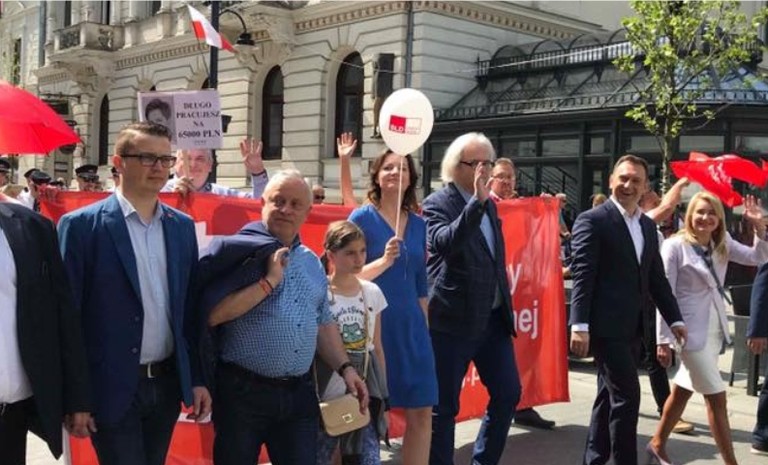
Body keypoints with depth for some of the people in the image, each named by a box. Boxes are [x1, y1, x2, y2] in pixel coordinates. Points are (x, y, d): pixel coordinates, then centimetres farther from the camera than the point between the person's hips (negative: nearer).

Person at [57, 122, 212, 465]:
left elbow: (190, 308, 10)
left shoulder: (182, 226, 7)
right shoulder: (81, 225, -8)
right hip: (112, 388, -5)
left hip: (168, 383, 5)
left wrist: (197, 378, 8)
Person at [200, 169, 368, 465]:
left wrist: (345, 368, 7)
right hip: (243, 392, -5)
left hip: (300, 393, 5)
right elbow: (212, 314, -18)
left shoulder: (311, 262, 13)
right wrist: (269, 282, -17)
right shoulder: (241, 251, -7)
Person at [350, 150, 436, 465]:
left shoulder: (418, 224, 10)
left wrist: (424, 327, 15)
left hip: (410, 325, 5)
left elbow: (420, 283, 15)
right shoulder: (362, 218, -4)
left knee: (421, 411, 4)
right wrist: (385, 261, -23)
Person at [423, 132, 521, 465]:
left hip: (493, 318, 7)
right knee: (444, 406, 3)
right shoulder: (437, 204, -9)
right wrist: (476, 202, -34)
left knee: (508, 393, 9)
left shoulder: (489, 204, 13)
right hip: (452, 321, -7)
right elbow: (446, 243, -30)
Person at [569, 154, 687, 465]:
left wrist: (674, 319, 14)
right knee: (627, 395, -8)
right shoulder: (592, 220, -9)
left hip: (629, 326, 8)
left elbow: (656, 278, 19)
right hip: (604, 324, -8)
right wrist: (579, 326, -21)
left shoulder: (648, 226, 14)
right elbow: (582, 276, -15)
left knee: (609, 396, 14)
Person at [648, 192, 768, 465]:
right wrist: (664, 340, -15)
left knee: (684, 390, 17)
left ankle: (658, 443, 32)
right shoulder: (675, 246, -13)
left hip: (715, 330, 7)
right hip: (691, 330, -7)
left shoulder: (722, 244, 6)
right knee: (717, 397, -4)